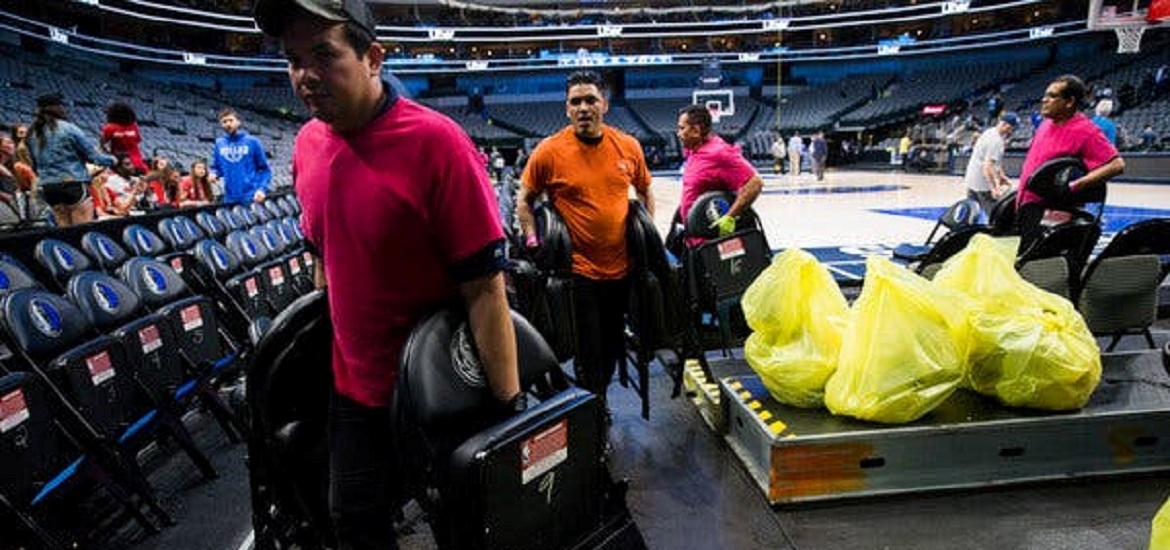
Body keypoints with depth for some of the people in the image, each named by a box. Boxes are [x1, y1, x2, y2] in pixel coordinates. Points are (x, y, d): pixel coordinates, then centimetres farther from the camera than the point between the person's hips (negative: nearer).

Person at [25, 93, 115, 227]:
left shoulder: (32, 134, 9)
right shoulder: (68, 128, -8)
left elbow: (35, 163, 15)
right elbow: (93, 155, -6)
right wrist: (111, 160, 11)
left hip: (48, 188, 6)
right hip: (74, 184, -6)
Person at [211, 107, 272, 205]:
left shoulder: (252, 141, 0)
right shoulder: (219, 144, 9)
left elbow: (264, 169, 1)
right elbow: (216, 167, 20)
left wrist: (262, 189, -13)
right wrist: (214, 175, -4)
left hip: (252, 197, -3)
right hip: (230, 199, 3)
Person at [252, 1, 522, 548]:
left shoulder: (435, 141, -21)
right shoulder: (307, 144, 0)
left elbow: (484, 284, -23)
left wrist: (510, 405, -23)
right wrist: (329, 335, 19)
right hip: (353, 387, 6)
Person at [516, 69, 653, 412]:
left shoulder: (628, 146, 0)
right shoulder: (549, 151, -9)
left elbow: (645, 192, 16)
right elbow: (524, 200, 3)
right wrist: (533, 242, -8)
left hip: (621, 266, 4)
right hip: (578, 269, -4)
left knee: (612, 345, 20)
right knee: (588, 353, 4)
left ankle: (598, 401, 44)